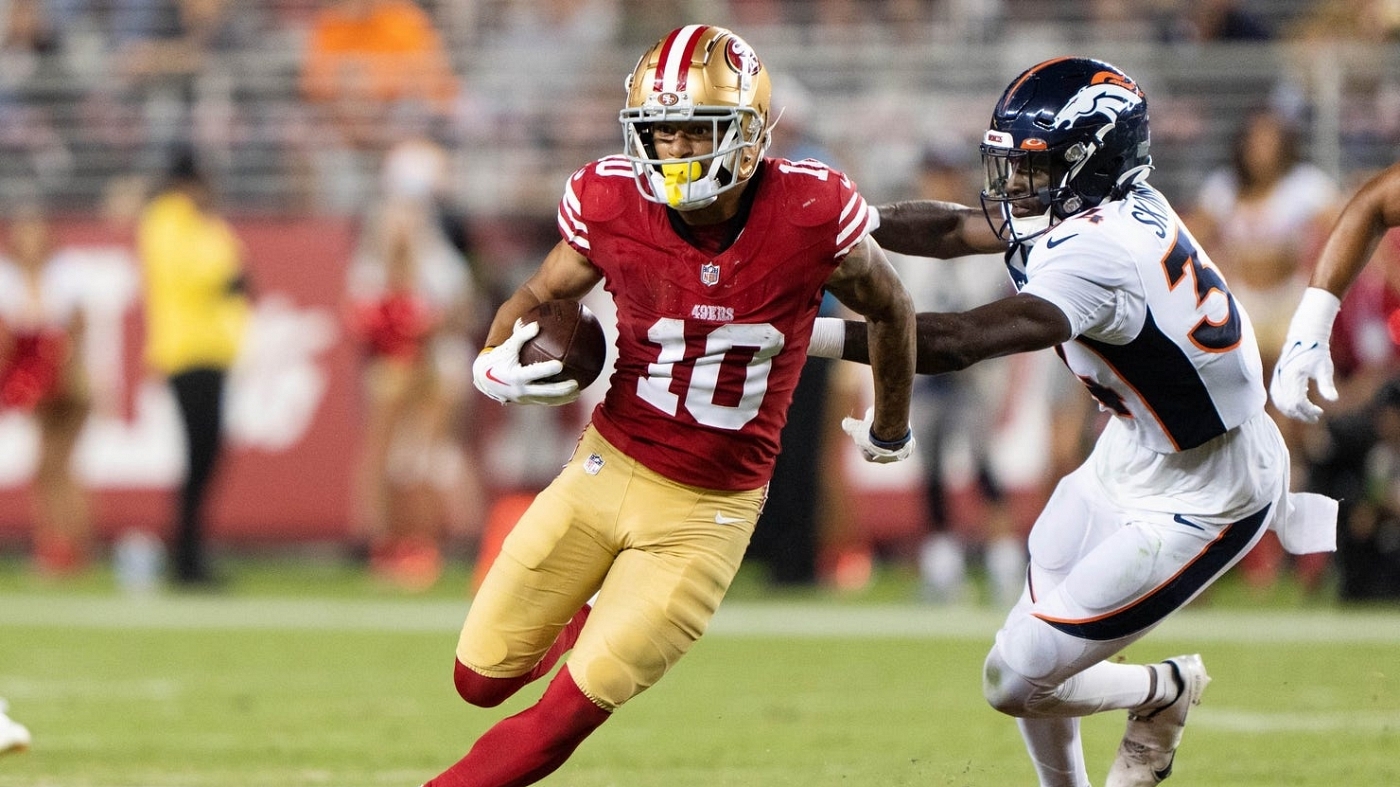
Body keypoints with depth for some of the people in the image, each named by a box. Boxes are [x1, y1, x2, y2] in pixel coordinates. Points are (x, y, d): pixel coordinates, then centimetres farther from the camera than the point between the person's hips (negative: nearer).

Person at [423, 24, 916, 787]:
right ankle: (586, 625, 39)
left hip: (706, 514, -2)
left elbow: (889, 310, 2)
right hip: (606, 469, 2)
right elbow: (539, 297, 6)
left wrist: (890, 431, 19)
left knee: (566, 715, -7)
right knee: (482, 678, 7)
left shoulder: (811, 214, -19)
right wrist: (495, 365, -17)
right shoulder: (612, 203, -14)